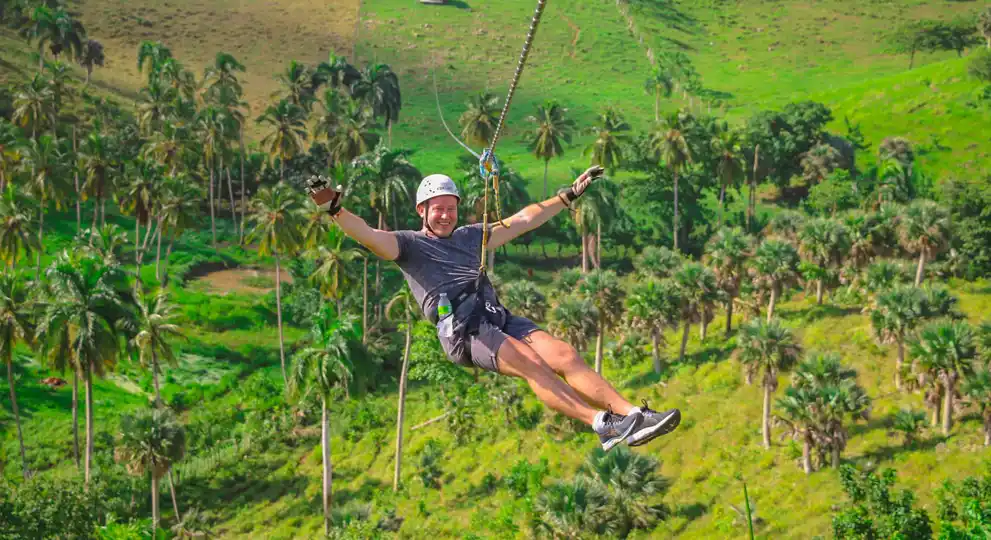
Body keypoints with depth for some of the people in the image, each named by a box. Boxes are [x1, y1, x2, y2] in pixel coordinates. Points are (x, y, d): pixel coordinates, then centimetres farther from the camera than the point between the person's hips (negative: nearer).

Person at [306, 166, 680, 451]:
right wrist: (334, 208, -22)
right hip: (459, 328, -6)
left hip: (498, 316, 6)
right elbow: (368, 236, -3)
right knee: (530, 364, -28)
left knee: (564, 354, -19)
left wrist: (571, 194, 33)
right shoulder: (408, 244, 15)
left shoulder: (471, 236, 31)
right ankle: (602, 424, -41)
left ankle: (631, 413, -32)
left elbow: (523, 221, 33)